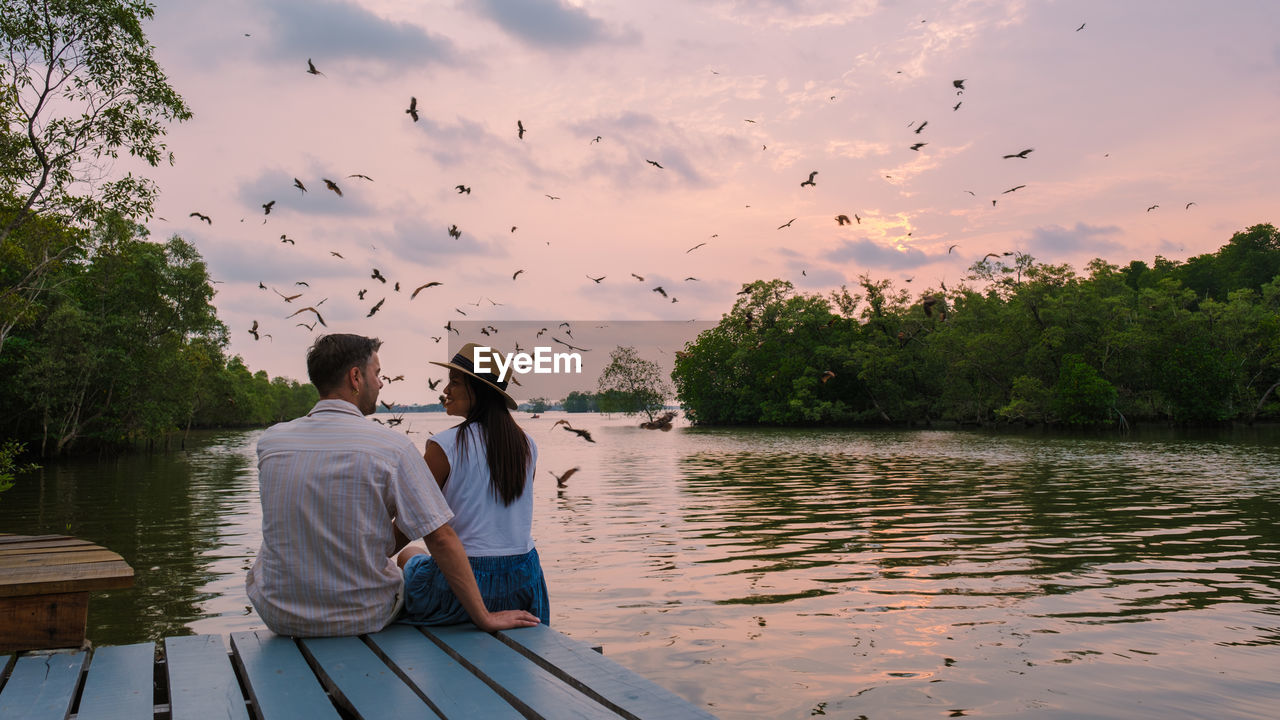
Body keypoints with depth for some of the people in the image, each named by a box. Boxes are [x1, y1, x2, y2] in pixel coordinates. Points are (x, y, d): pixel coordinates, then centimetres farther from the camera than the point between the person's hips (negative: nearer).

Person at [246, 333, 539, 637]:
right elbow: (441, 539, -16)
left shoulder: (271, 441, -4)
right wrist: (484, 618, -9)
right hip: (364, 619, -2)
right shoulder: (392, 446, -15)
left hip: (280, 617, 2)